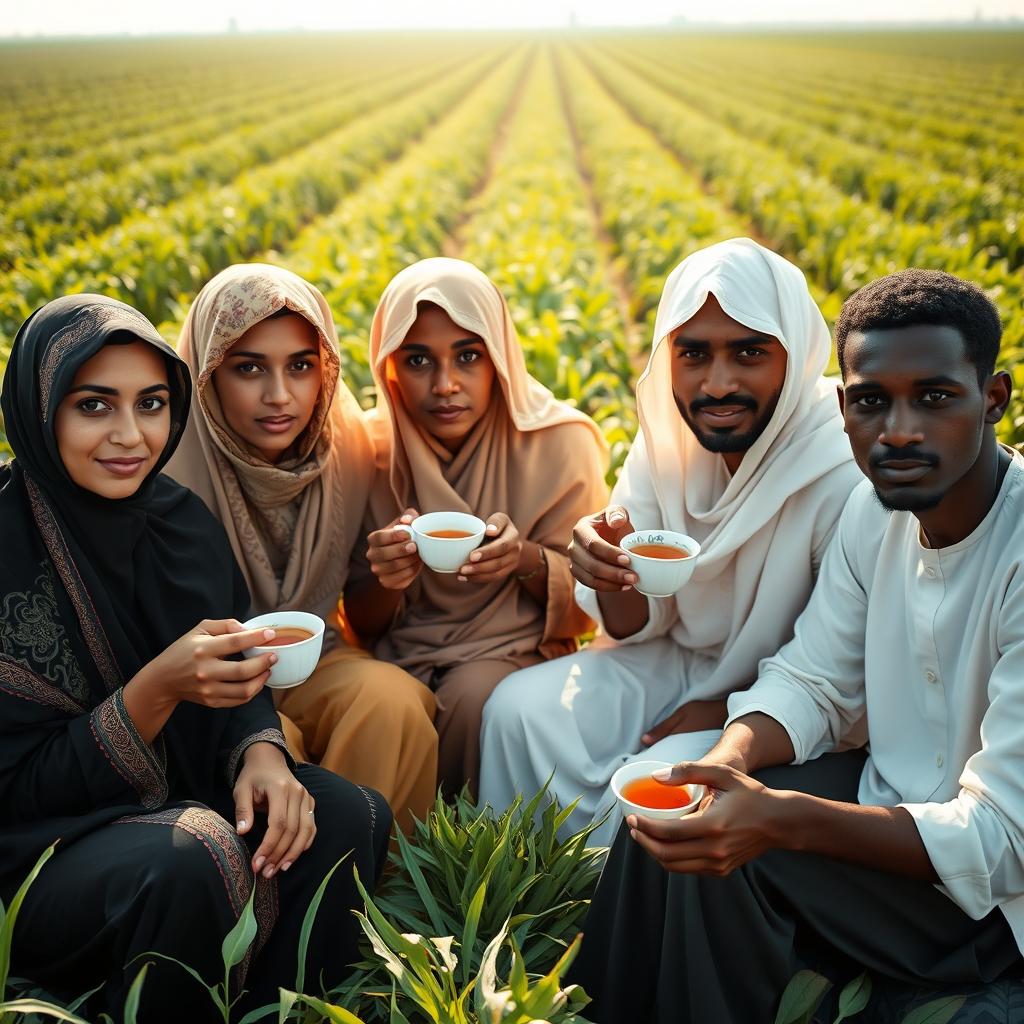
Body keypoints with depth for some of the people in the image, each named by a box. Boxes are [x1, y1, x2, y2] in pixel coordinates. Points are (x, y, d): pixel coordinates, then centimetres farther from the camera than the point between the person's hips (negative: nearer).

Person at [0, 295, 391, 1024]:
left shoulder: (182, 518, -3)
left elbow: (235, 687, 3)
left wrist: (260, 751, -20)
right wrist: (156, 689, -30)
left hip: (186, 795, 5)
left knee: (350, 817, -18)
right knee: (186, 862, -33)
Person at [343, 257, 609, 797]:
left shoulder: (559, 444, -8)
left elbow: (586, 605, -3)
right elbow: (363, 623, 3)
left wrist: (526, 560, -25)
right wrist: (384, 580, -22)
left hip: (514, 651, -1)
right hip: (401, 660, 1)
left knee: (475, 695, -33)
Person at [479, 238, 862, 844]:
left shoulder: (847, 479, -24)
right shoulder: (668, 441, -7)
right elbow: (639, 628, -1)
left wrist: (731, 712, -19)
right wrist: (615, 573, -22)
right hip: (683, 664, 5)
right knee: (518, 709, -12)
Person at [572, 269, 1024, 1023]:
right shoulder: (880, 508, -4)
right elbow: (812, 683, 1)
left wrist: (781, 819, -39)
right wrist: (732, 758, -21)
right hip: (898, 798, 7)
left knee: (724, 859, -22)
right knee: (686, 815, -10)